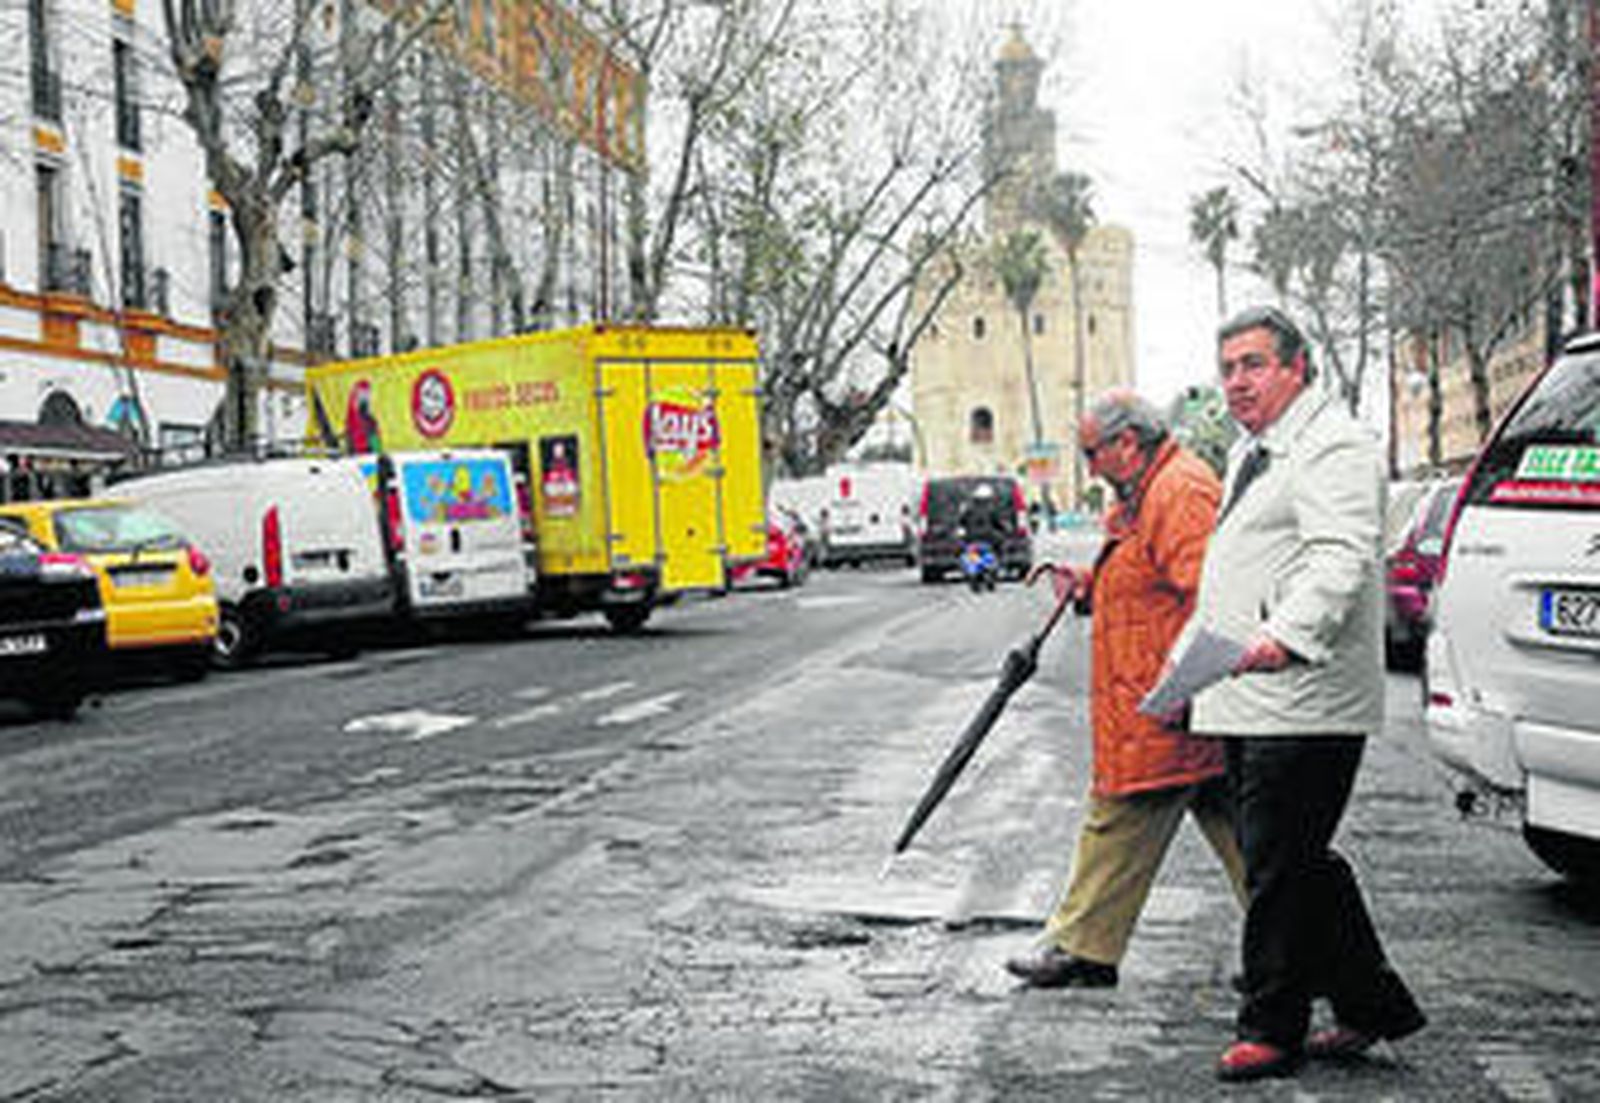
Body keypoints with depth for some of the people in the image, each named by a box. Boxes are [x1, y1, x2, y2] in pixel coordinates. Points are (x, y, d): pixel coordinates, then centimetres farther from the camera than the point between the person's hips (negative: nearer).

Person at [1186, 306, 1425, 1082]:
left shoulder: (1333, 448, -10)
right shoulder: (1251, 453, 22)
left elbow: (1341, 559, -25)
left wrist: (1287, 635, -38)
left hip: (1302, 705, -10)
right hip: (1251, 703, 10)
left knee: (1280, 868, -5)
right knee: (1297, 865, 13)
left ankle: (1271, 1030, 5)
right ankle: (1373, 1003, 24)